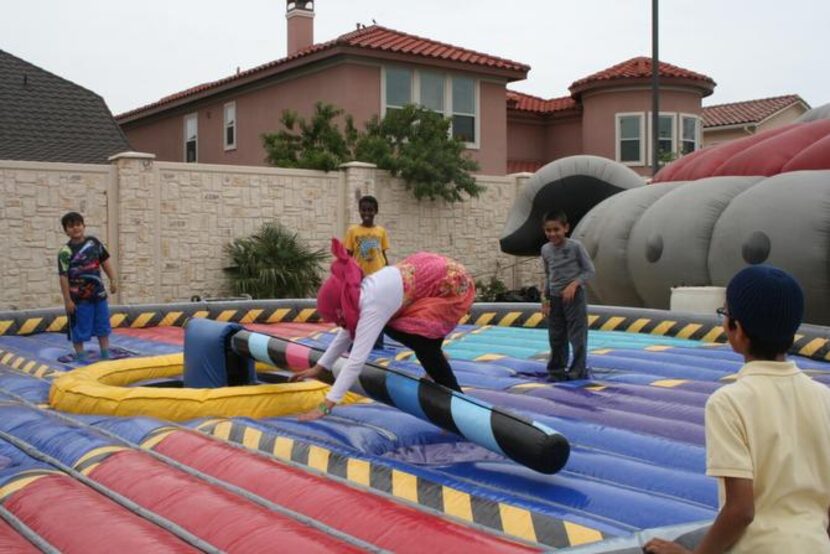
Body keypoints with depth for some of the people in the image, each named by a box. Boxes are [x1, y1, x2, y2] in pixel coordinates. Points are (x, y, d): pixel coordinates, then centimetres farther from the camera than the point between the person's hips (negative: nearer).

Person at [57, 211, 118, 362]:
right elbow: (63, 277, -13)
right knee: (79, 330, 4)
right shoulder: (65, 252, -13)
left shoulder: (94, 242, 1)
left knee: (103, 327, 14)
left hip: (98, 293, 5)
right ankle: (80, 357, 16)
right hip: (79, 297, -5)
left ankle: (106, 355, 26)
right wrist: (67, 300, -14)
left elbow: (105, 261, 11)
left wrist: (113, 280, 6)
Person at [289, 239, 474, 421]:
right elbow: (348, 333, 13)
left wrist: (325, 407, -32)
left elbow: (357, 360, -32)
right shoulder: (361, 294, -3)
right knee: (392, 327, 8)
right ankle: (435, 360, 30)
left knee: (419, 339, -19)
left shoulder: (373, 306, -29)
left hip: (454, 284, -9)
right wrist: (318, 368, 15)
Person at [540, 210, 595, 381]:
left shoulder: (575, 246, -11)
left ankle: (578, 370, 5)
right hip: (555, 298, 5)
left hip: (574, 296, -5)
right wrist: (544, 299, 9)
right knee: (556, 338, 9)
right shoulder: (545, 250, 4)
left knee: (577, 335, -3)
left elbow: (589, 270, -8)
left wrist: (574, 284, -21)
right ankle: (557, 371, 18)